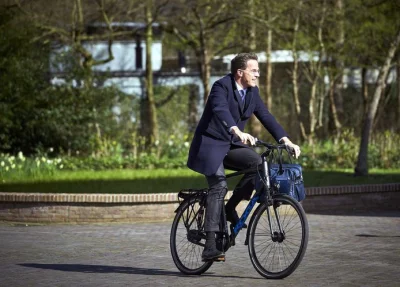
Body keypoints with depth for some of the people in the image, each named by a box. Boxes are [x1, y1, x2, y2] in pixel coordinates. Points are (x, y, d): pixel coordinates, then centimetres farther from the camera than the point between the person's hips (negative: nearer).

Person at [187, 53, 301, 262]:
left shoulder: (252, 92, 4)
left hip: (231, 145, 7)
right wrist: (238, 132, -54)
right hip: (211, 144, -7)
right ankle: (210, 247, -20)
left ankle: (230, 207, -1)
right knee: (219, 186, -20)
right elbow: (221, 111, -37)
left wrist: (285, 140, -13)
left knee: (259, 163, -18)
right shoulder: (221, 86, -19)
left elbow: (266, 117, 0)